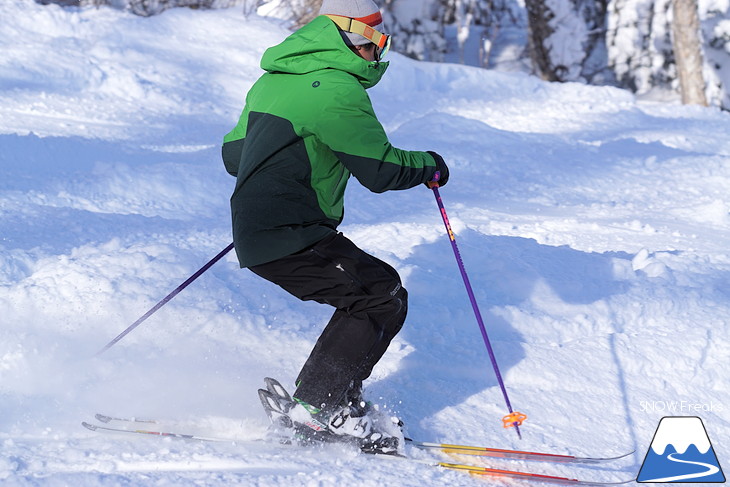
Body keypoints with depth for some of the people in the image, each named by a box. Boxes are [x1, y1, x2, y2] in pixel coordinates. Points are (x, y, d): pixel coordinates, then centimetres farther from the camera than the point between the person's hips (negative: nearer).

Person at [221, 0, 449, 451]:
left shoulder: (274, 79, 17)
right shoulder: (337, 89, -12)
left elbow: (233, 154, 24)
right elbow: (380, 170, -13)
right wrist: (428, 164, 5)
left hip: (255, 231, 10)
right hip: (288, 237, -10)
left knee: (370, 294, 13)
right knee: (384, 296, -7)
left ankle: (329, 402, 11)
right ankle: (320, 403, -10)